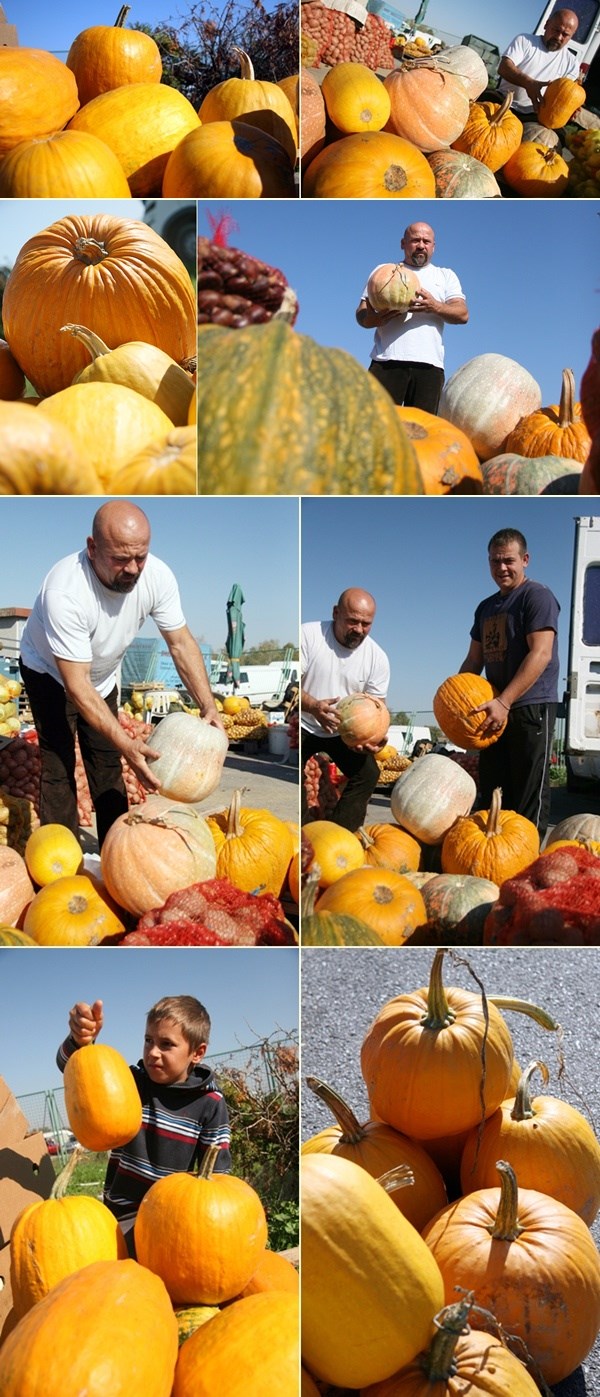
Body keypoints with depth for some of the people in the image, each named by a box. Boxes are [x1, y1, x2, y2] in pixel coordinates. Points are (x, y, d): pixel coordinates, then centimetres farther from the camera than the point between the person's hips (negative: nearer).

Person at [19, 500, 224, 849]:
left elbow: (181, 642, -16)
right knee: (59, 767, -11)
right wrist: (128, 745, -47)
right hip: (51, 674, -5)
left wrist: (209, 707, -27)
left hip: (103, 674, 5)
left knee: (108, 762, 9)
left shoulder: (157, 575, -27)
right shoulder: (65, 593, -42)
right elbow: (77, 687, -40)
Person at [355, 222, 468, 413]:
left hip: (429, 364, 1)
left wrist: (435, 306, -13)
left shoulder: (446, 275, 22)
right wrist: (382, 315, -15)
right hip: (387, 361, -1)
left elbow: (462, 314, 7)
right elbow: (362, 315, 9)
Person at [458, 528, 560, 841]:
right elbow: (475, 660, 22)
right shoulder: (486, 607, 17)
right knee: (491, 792, 10)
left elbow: (541, 654, -18)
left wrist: (503, 702, -23)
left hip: (531, 707, -8)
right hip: (496, 711, 8)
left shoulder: (537, 596, -7)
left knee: (529, 794, -6)